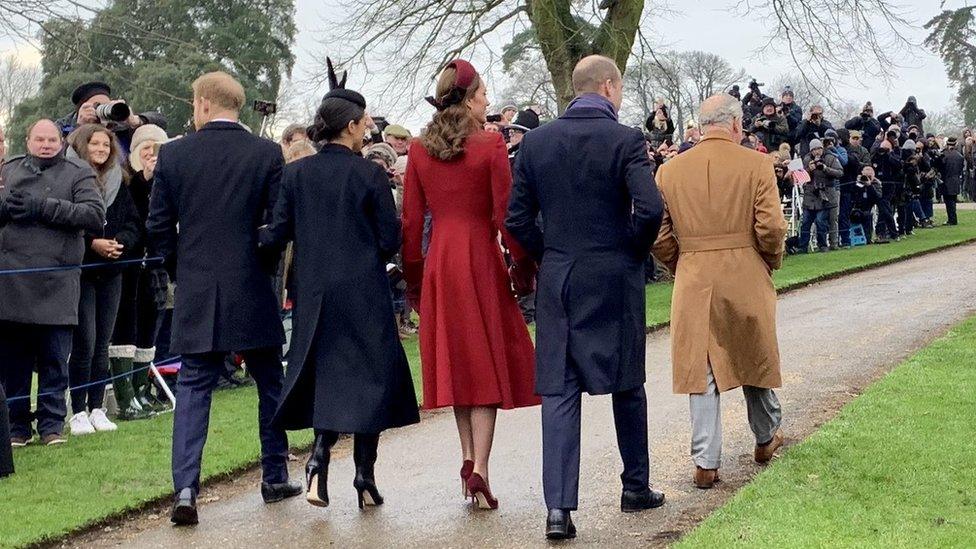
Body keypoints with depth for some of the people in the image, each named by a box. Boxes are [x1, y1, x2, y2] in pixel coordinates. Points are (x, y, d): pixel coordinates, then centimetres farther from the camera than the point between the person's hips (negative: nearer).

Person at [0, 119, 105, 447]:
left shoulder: (78, 174, 6)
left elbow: (95, 214, -7)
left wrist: (44, 208, -13)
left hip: (57, 283, -2)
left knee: (54, 359, 2)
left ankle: (52, 424, 13)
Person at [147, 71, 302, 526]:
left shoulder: (173, 155, -2)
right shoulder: (266, 153, -4)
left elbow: (159, 228, 0)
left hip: (196, 294, 0)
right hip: (254, 293, 0)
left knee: (193, 387, 3)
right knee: (269, 384, 15)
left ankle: (185, 488, -9)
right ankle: (275, 478, 25)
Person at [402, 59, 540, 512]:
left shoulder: (419, 150, 4)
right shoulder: (491, 146, -9)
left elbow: (411, 220, 6)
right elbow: (506, 215, -10)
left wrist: (412, 277, 14)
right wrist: (524, 268, 0)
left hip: (438, 262, 4)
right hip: (481, 258, -4)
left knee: (457, 358, 15)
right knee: (487, 361, 1)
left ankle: (468, 458, 18)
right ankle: (479, 470, -7)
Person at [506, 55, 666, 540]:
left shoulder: (536, 141, 2)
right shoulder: (624, 139, -9)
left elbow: (517, 219, 1)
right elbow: (650, 208, -19)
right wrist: (635, 251, -1)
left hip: (556, 282, 2)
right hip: (615, 281, -2)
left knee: (558, 392, 1)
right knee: (626, 383, 15)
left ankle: (559, 506, -7)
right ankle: (635, 486, 28)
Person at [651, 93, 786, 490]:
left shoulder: (670, 171, 1)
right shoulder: (756, 164, -5)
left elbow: (658, 237, 0)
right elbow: (771, 227, -11)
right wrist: (773, 261, 7)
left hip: (693, 282, 1)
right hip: (747, 278, -1)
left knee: (700, 367, 4)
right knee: (754, 357, 18)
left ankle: (706, 462, 3)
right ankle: (766, 438, 35)